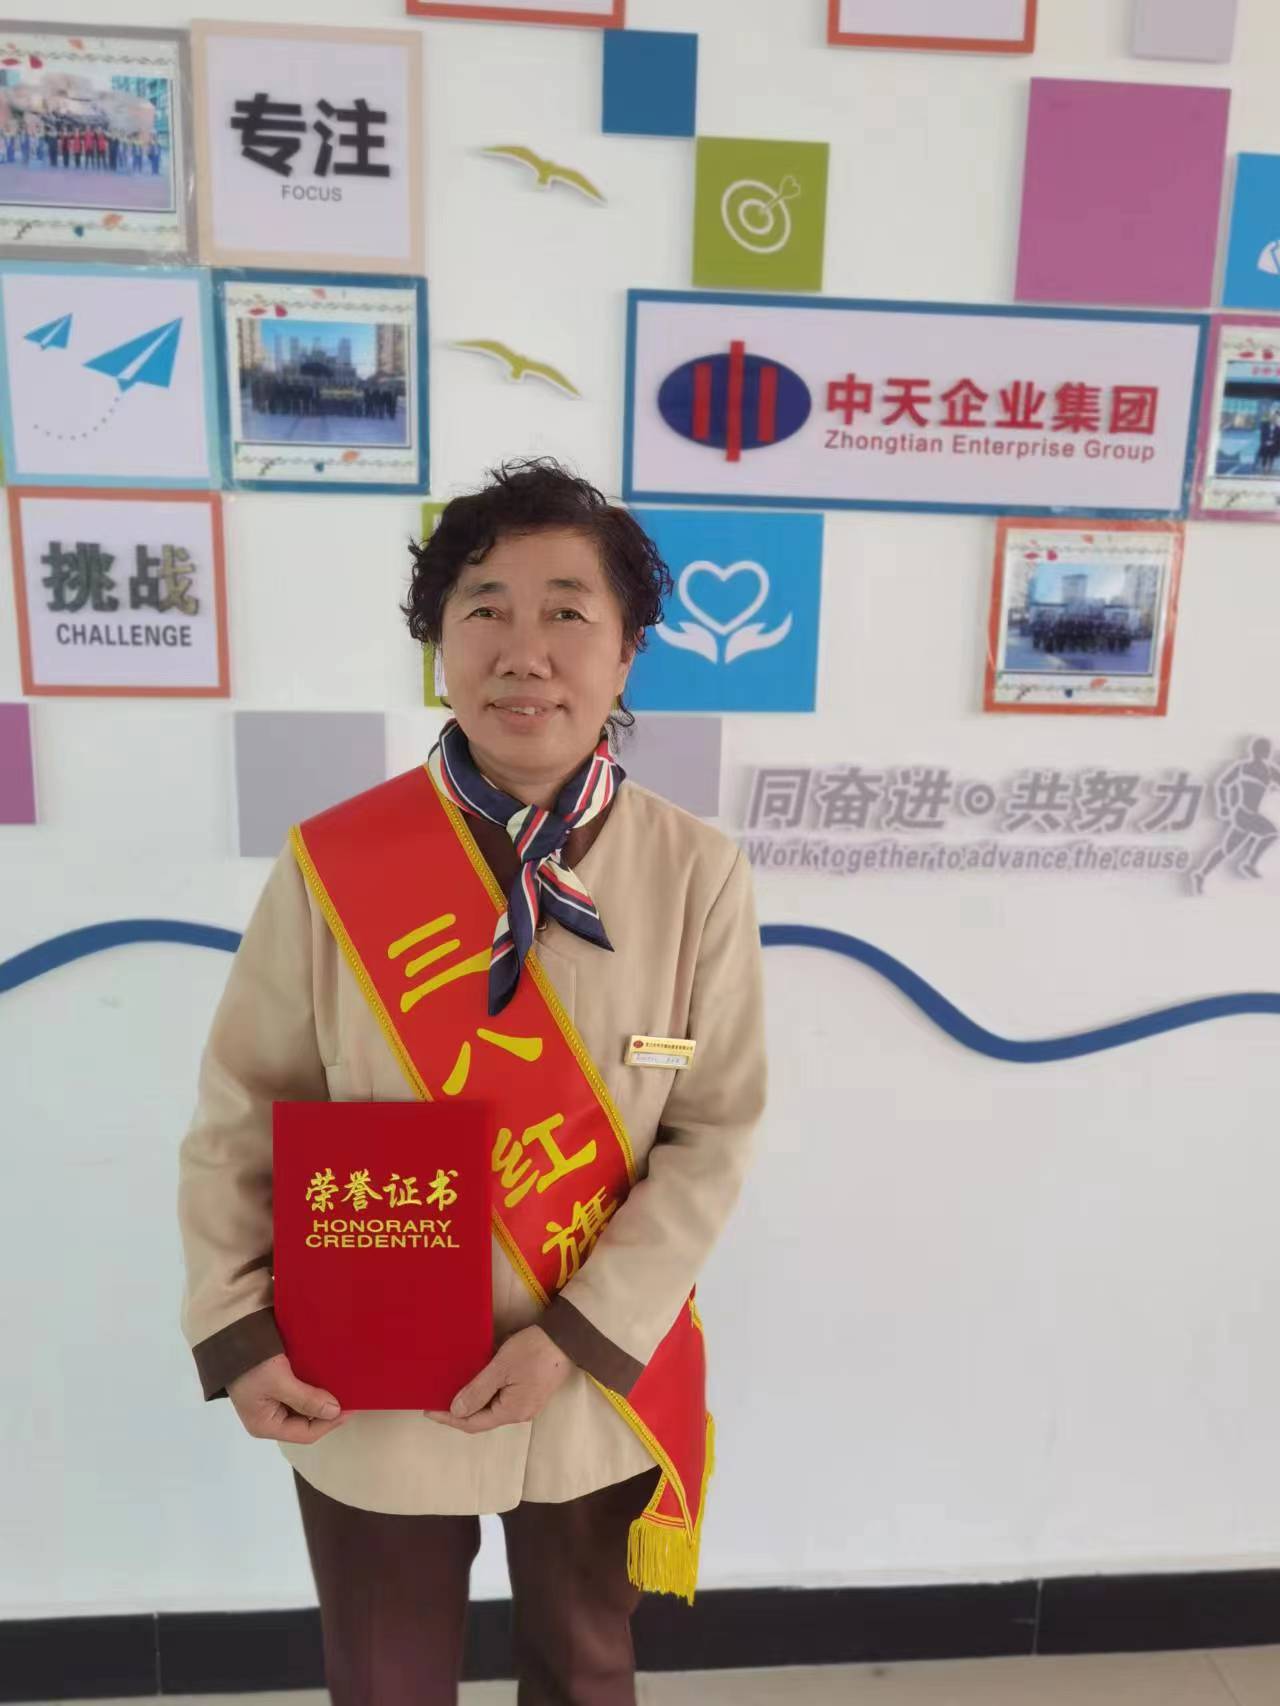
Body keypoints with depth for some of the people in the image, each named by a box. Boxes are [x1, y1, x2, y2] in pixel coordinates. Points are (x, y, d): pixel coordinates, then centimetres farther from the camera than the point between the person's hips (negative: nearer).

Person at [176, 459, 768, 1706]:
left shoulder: (696, 874, -14)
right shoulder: (332, 864, -16)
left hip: (600, 1386, 1)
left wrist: (581, 1336, -14)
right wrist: (237, 1335, -9)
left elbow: (714, 1136, -9)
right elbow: (237, 1123, -5)